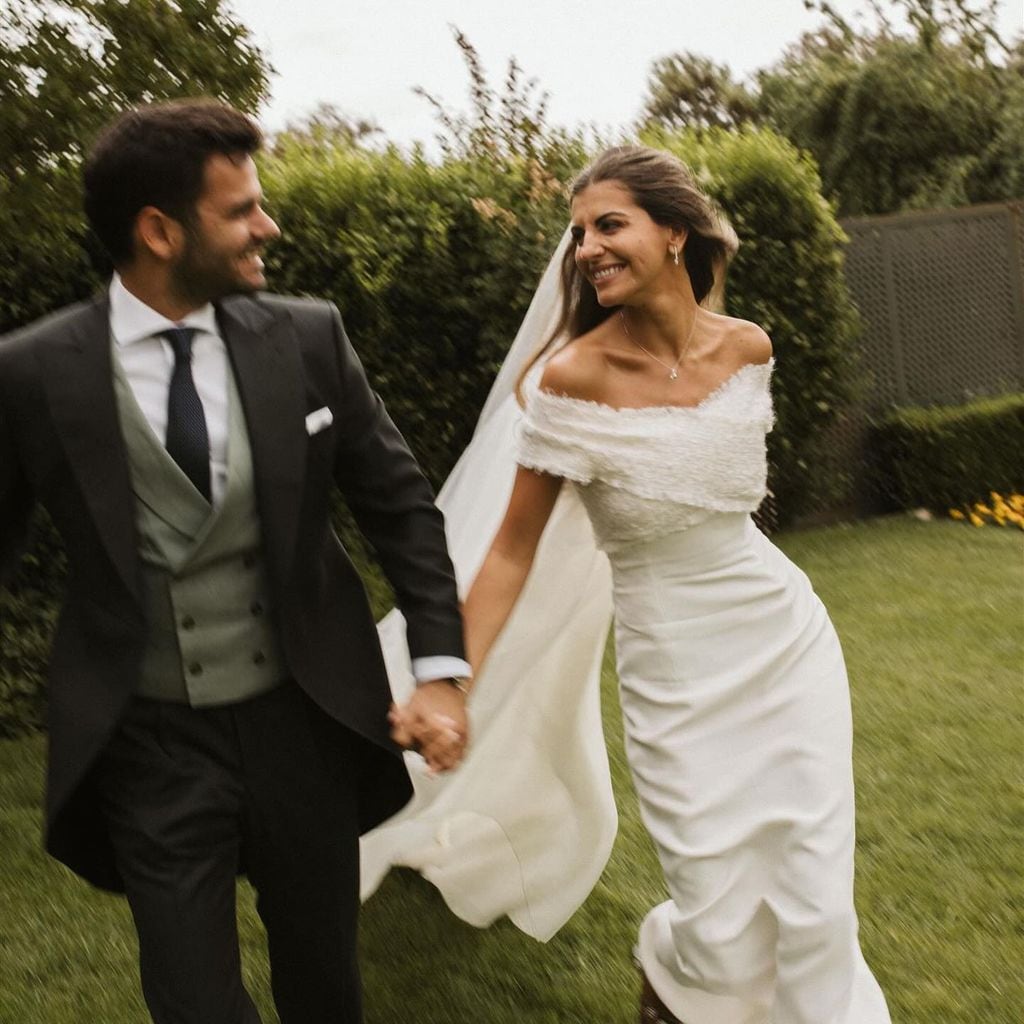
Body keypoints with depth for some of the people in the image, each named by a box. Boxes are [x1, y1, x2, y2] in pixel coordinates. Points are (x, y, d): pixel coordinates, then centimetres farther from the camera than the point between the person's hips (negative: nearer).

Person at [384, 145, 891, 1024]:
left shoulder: (747, 347, -3)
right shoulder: (572, 375, -15)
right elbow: (513, 550, -11)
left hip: (790, 644, 4)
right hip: (676, 674, -3)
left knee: (815, 909, 6)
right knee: (723, 934, 3)